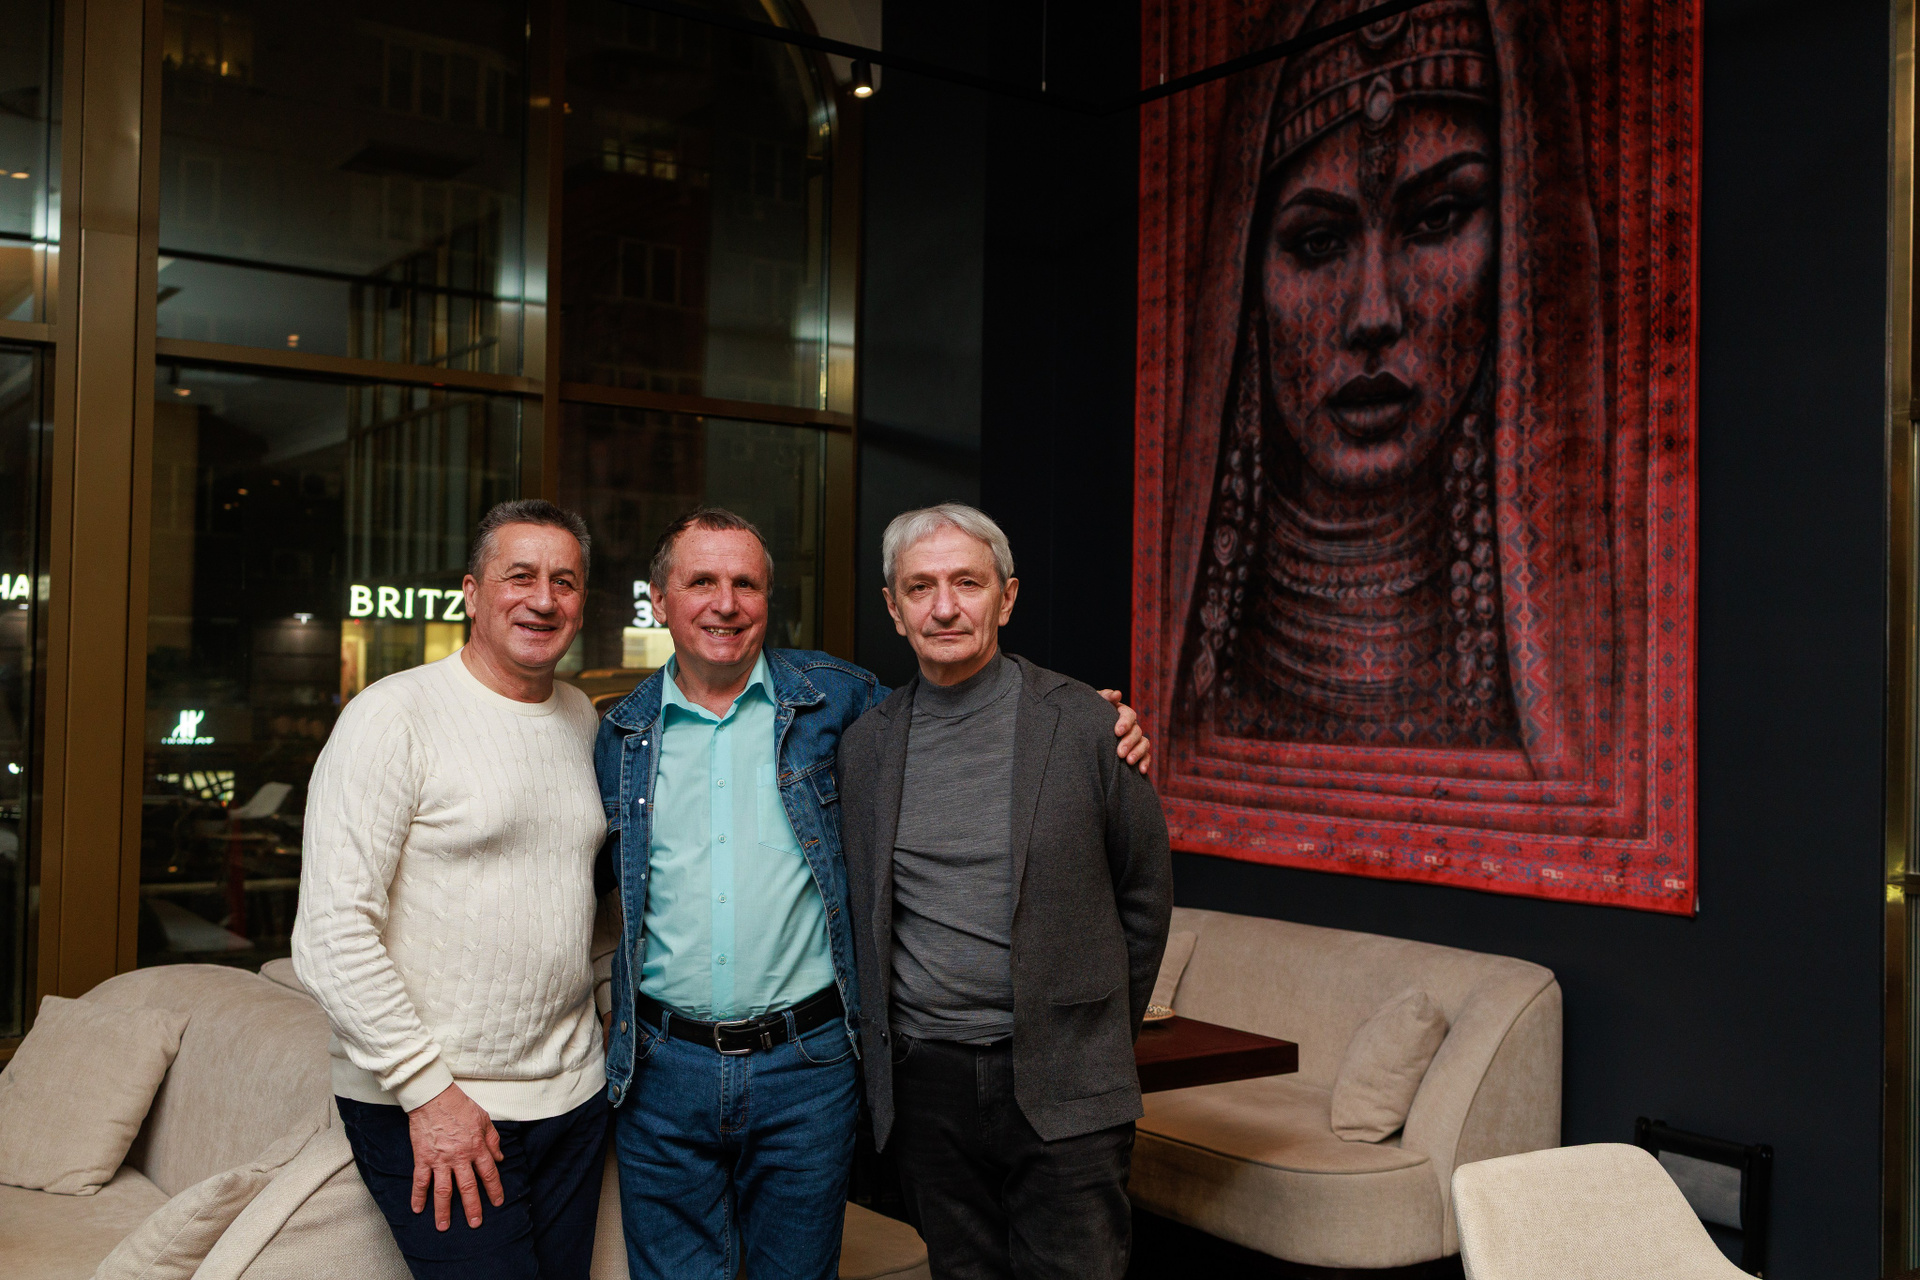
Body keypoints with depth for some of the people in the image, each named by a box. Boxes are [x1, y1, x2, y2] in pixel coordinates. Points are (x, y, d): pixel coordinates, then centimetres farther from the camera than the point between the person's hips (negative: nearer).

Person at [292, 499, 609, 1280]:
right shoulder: (394, 716, -11)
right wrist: (426, 1087, -18)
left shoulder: (581, 719, 10)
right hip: (426, 1105, -6)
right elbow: (330, 934, -16)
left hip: (572, 1095, 6)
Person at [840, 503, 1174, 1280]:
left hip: (1061, 1087, -2)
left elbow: (1144, 892, 5)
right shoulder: (864, 742, 5)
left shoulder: (1084, 723, -4)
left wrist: (1102, 1034, 9)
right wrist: (883, 1052, 11)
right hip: (920, 1084, 3)